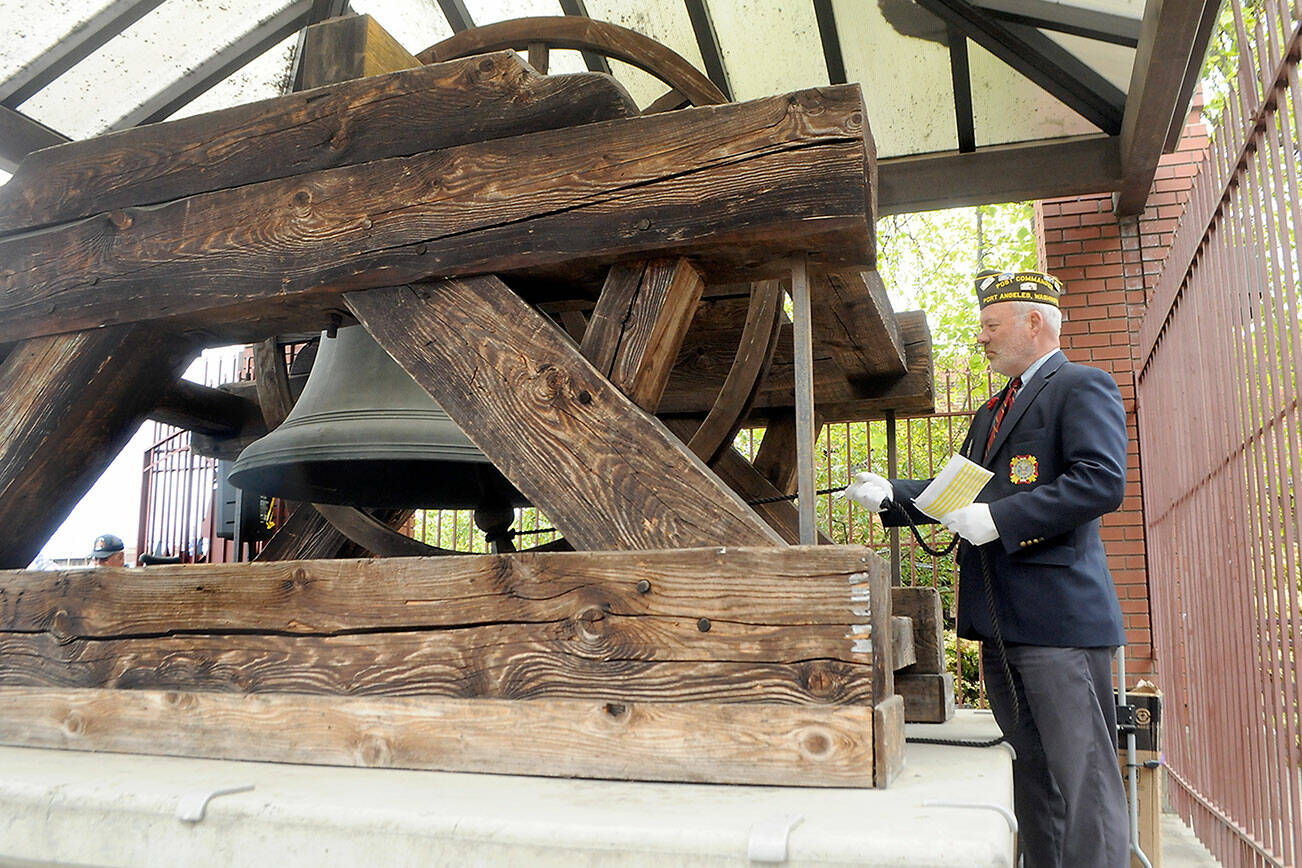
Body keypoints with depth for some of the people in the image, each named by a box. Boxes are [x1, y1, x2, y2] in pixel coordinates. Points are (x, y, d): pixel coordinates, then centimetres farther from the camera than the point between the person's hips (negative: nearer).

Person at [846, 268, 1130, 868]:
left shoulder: (1082, 387, -4)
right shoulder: (991, 414, 24)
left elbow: (1101, 482, -18)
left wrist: (997, 519, -20)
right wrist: (891, 495, 10)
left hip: (1058, 617, -9)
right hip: (1002, 621, 9)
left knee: (1083, 783, -5)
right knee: (1033, 778, 15)